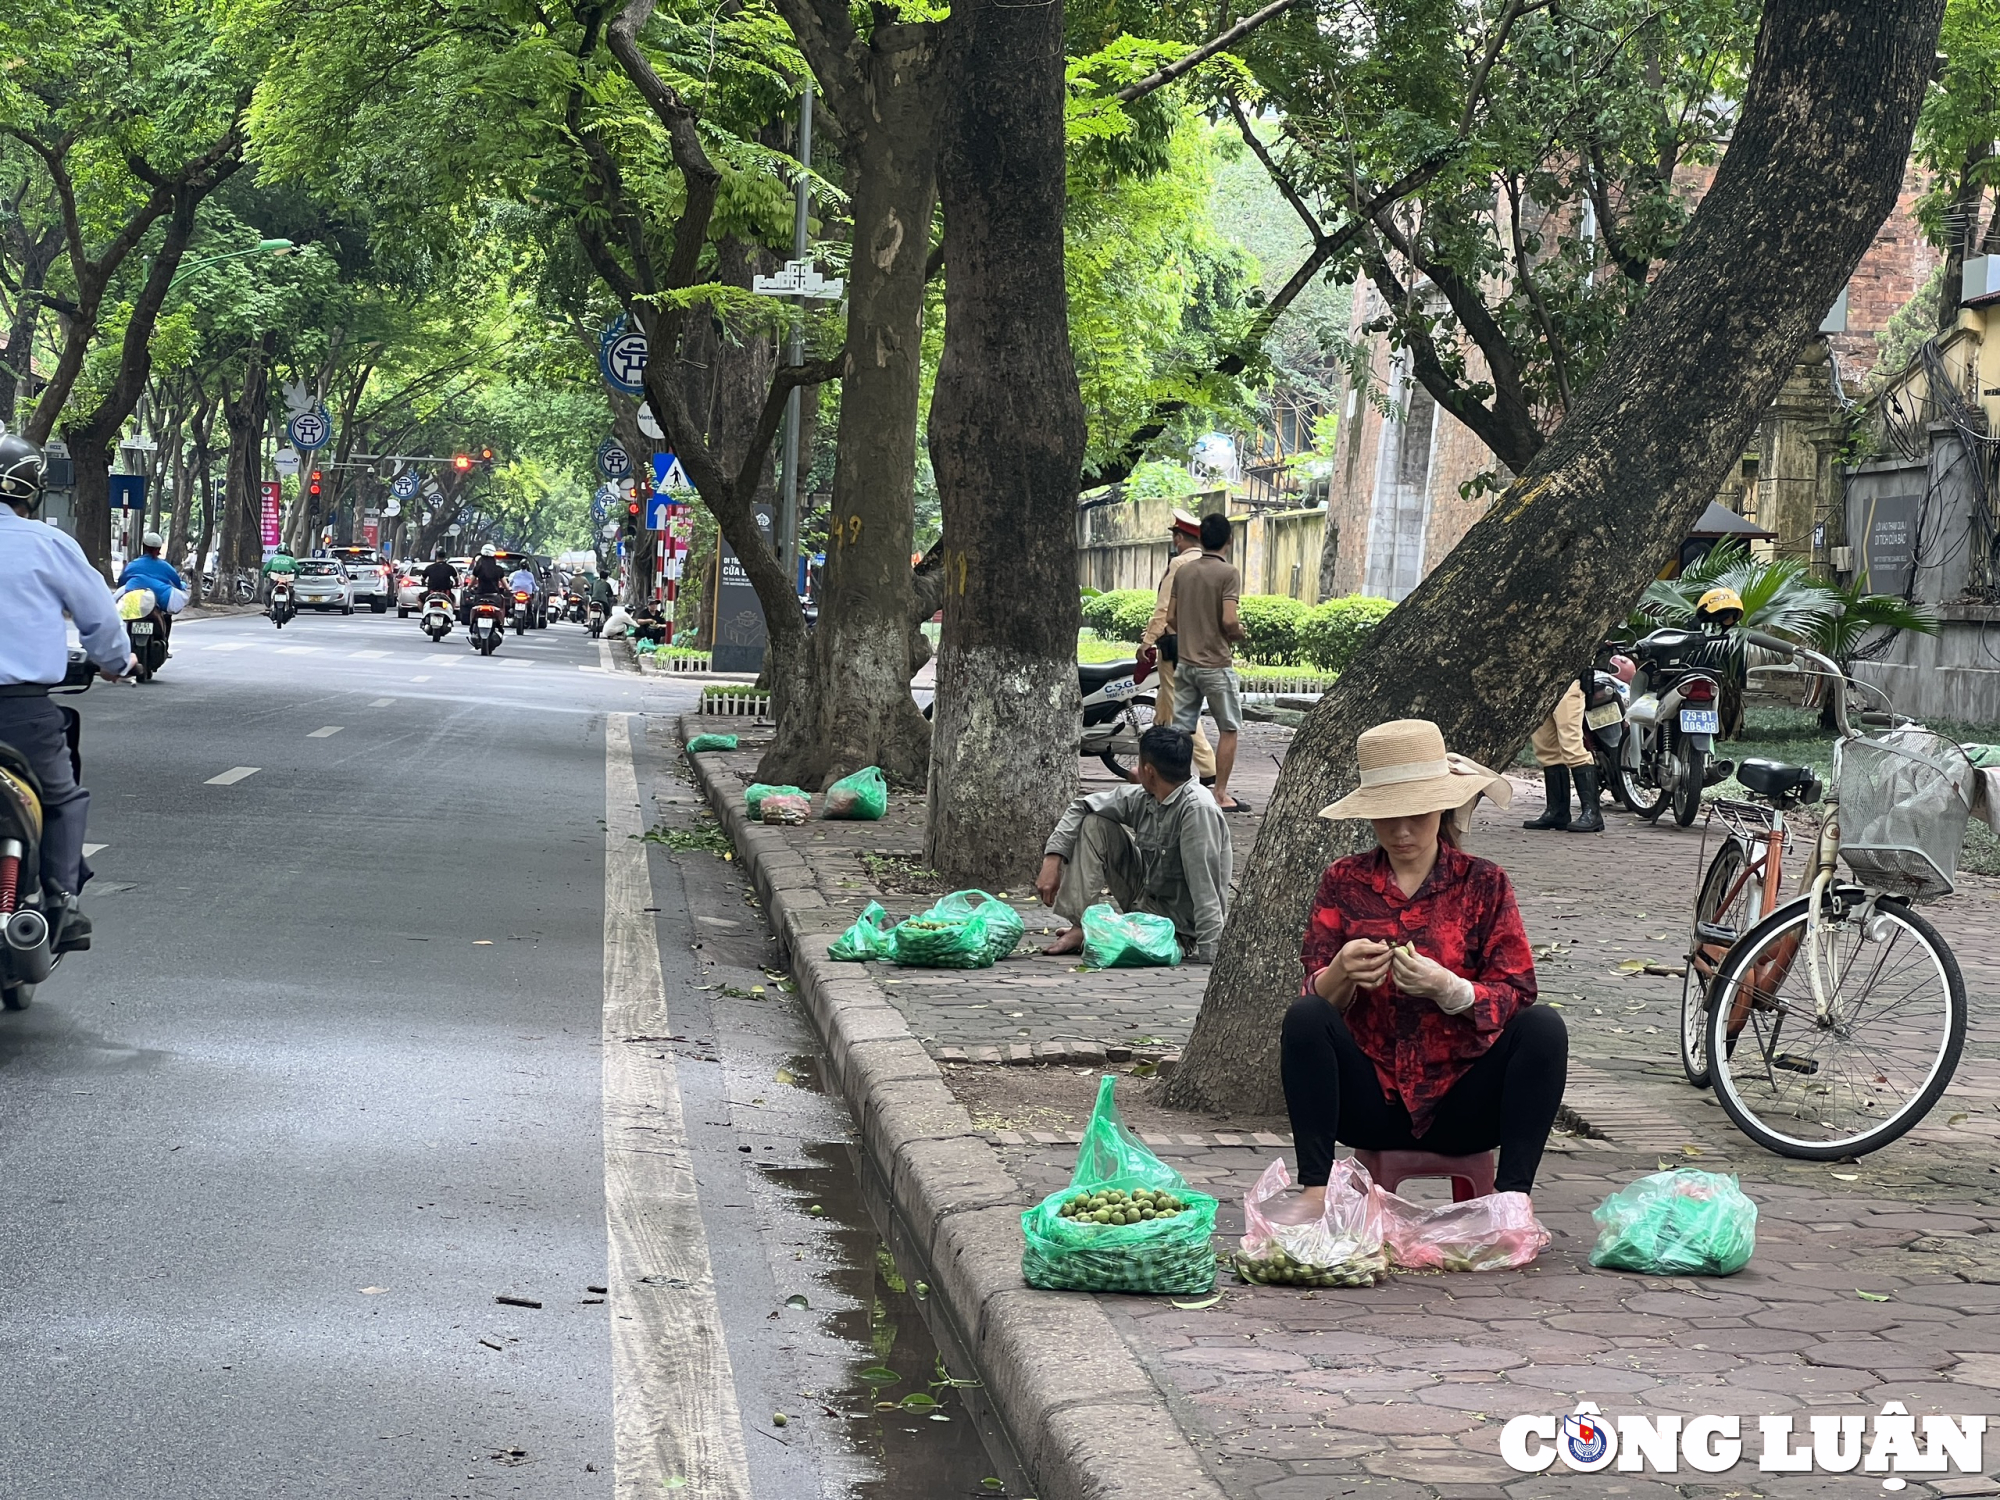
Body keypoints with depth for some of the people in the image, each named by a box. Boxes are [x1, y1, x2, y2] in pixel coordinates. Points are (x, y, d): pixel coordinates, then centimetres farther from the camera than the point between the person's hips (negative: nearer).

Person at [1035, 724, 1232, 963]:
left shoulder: (1197, 809, -28)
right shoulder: (1143, 798, -4)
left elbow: (1205, 888, -32)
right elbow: (1081, 807, 5)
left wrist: (1209, 957, -35)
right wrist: (1052, 861, -7)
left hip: (1179, 924, -8)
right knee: (1094, 824, 0)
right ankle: (1078, 925, -4)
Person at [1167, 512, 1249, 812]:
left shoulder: (1184, 571, 8)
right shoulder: (1228, 573, -11)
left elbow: (1171, 618, 10)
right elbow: (1229, 621, -19)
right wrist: (1239, 632, 2)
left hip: (1185, 661, 6)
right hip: (1215, 664, -5)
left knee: (1180, 729, 6)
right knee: (1228, 729, 6)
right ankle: (1221, 795, 7)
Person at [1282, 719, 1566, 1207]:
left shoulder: (1483, 883, 3)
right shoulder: (1343, 882, 6)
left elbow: (1516, 995, -6)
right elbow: (1317, 998, -2)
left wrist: (1448, 988, -26)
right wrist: (1341, 975, -26)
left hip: (1459, 1106, 0)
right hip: (1372, 1104, 1)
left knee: (1543, 1026, -25)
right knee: (1304, 1017, -25)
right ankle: (1314, 1191, -29)